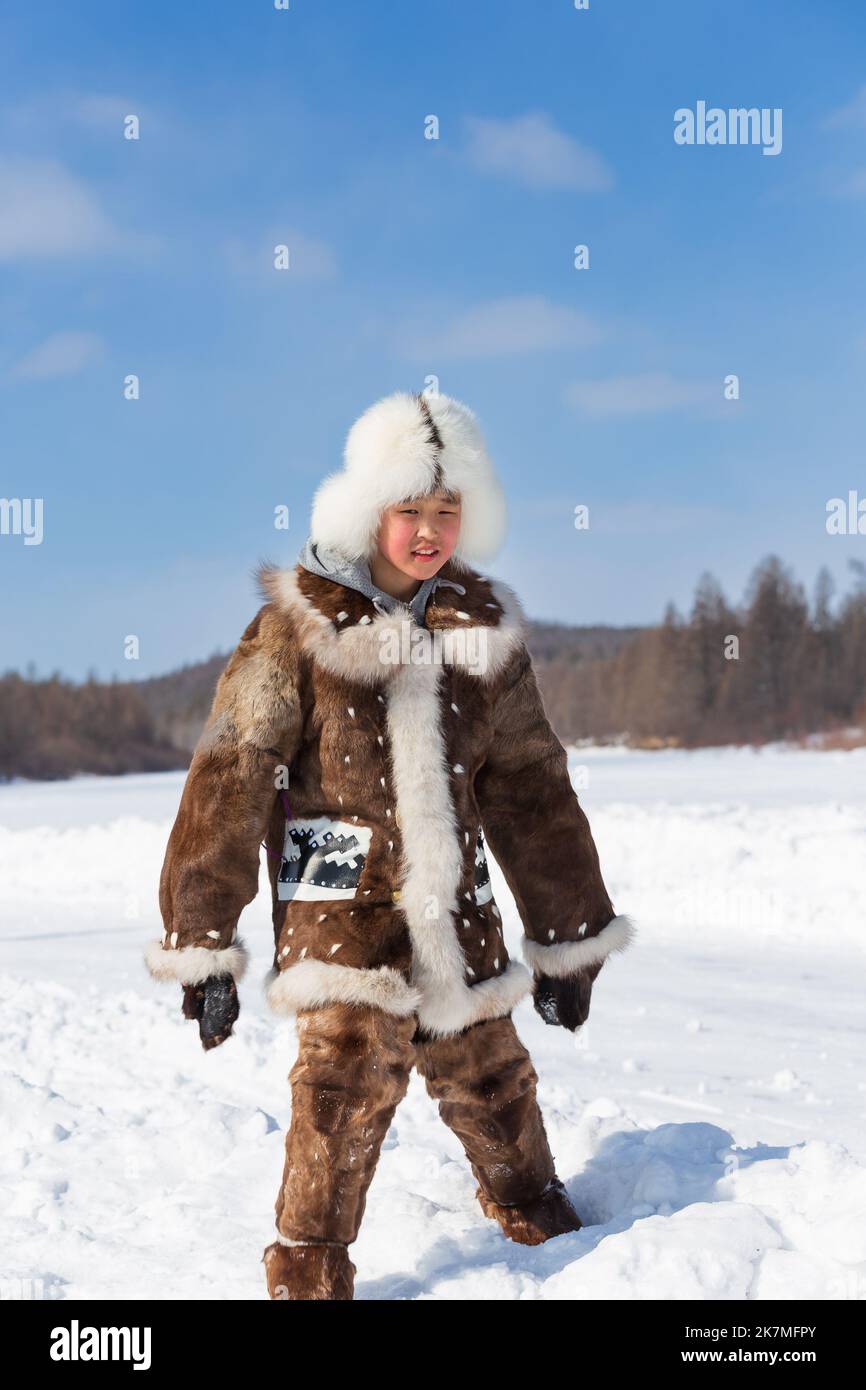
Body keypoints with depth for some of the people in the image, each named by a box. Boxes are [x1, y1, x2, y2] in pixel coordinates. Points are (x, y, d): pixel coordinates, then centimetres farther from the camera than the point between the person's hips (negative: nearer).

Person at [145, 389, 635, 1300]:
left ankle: (542, 1225, 37)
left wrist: (568, 940, 17)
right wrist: (201, 945, -5)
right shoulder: (298, 624, -5)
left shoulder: (485, 629, 7)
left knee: (490, 1080, 13)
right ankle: (308, 1276, 0)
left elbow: (529, 787, 15)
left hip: (456, 912, 4)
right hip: (343, 901, -4)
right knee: (348, 1071, -15)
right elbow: (228, 781, -5)